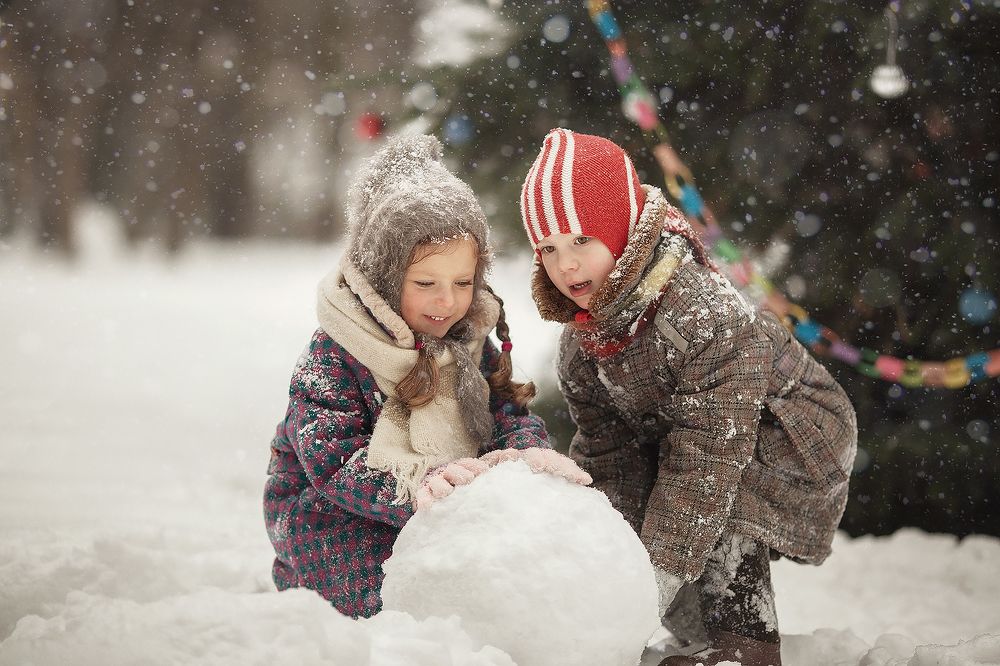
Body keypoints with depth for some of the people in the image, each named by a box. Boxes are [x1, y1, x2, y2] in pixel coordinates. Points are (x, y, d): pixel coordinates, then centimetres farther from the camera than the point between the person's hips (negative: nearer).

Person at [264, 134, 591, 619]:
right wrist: (421, 483, -44)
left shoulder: (470, 341, 2)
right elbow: (334, 462, -27)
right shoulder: (333, 357, -18)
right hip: (334, 518, -6)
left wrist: (529, 452, -30)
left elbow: (508, 412, -4)